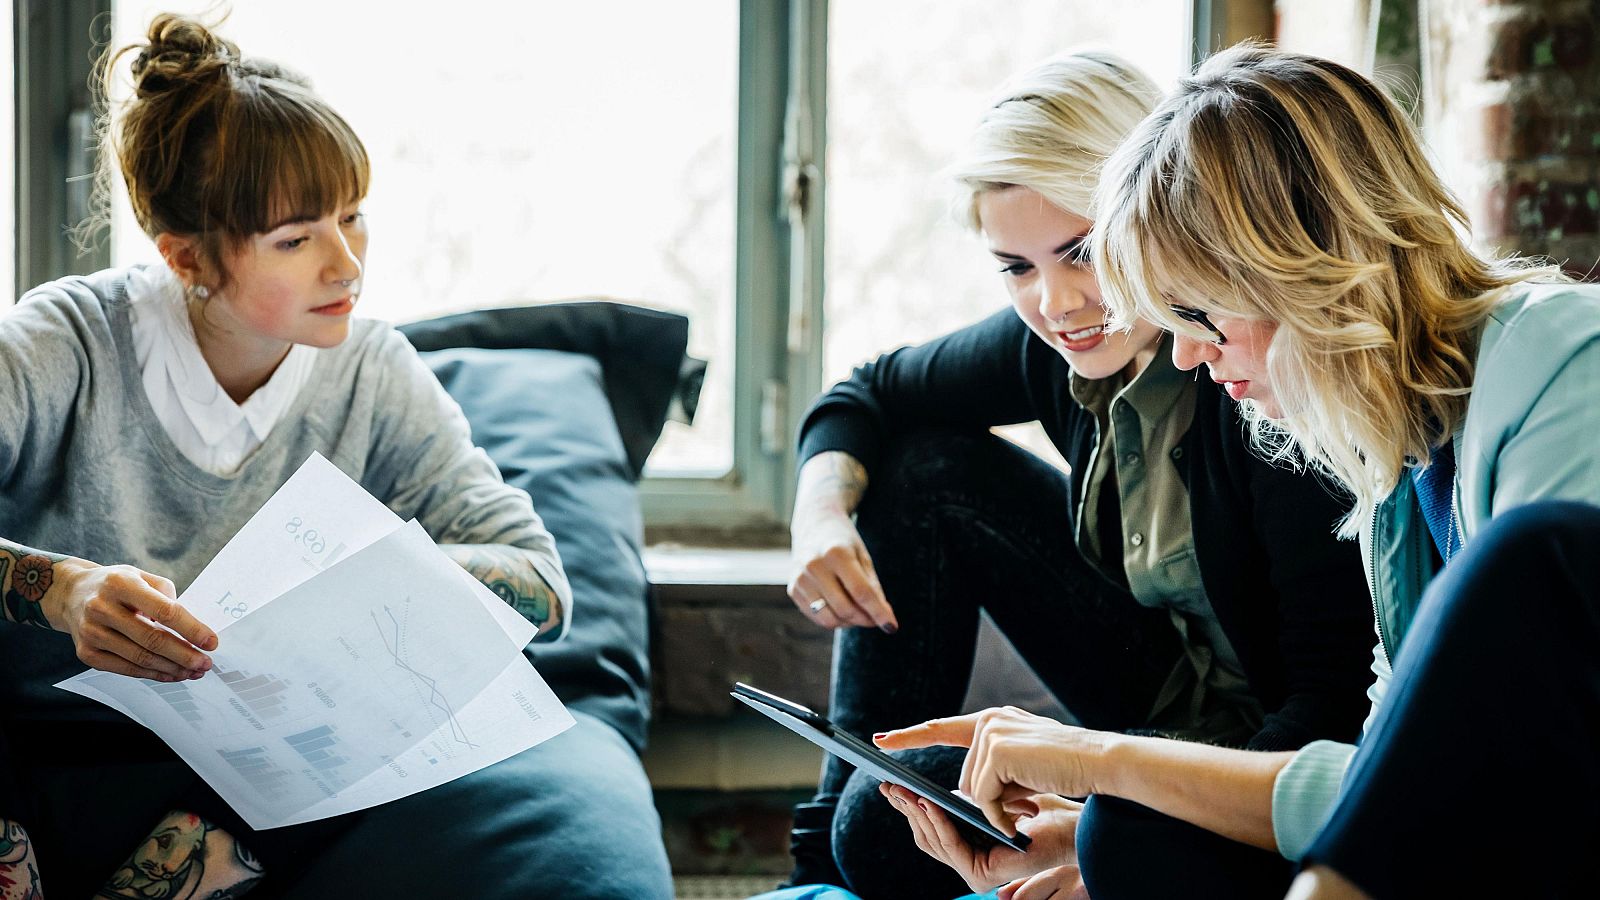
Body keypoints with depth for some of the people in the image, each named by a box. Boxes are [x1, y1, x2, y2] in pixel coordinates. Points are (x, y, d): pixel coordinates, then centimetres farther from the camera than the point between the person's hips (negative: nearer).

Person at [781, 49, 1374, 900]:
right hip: (1169, 696, 8)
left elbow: (1336, 695, -30)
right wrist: (821, 514, -12)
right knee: (927, 471, 2)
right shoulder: (1058, 343, -6)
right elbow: (870, 396, 12)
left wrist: (1092, 832, -41)